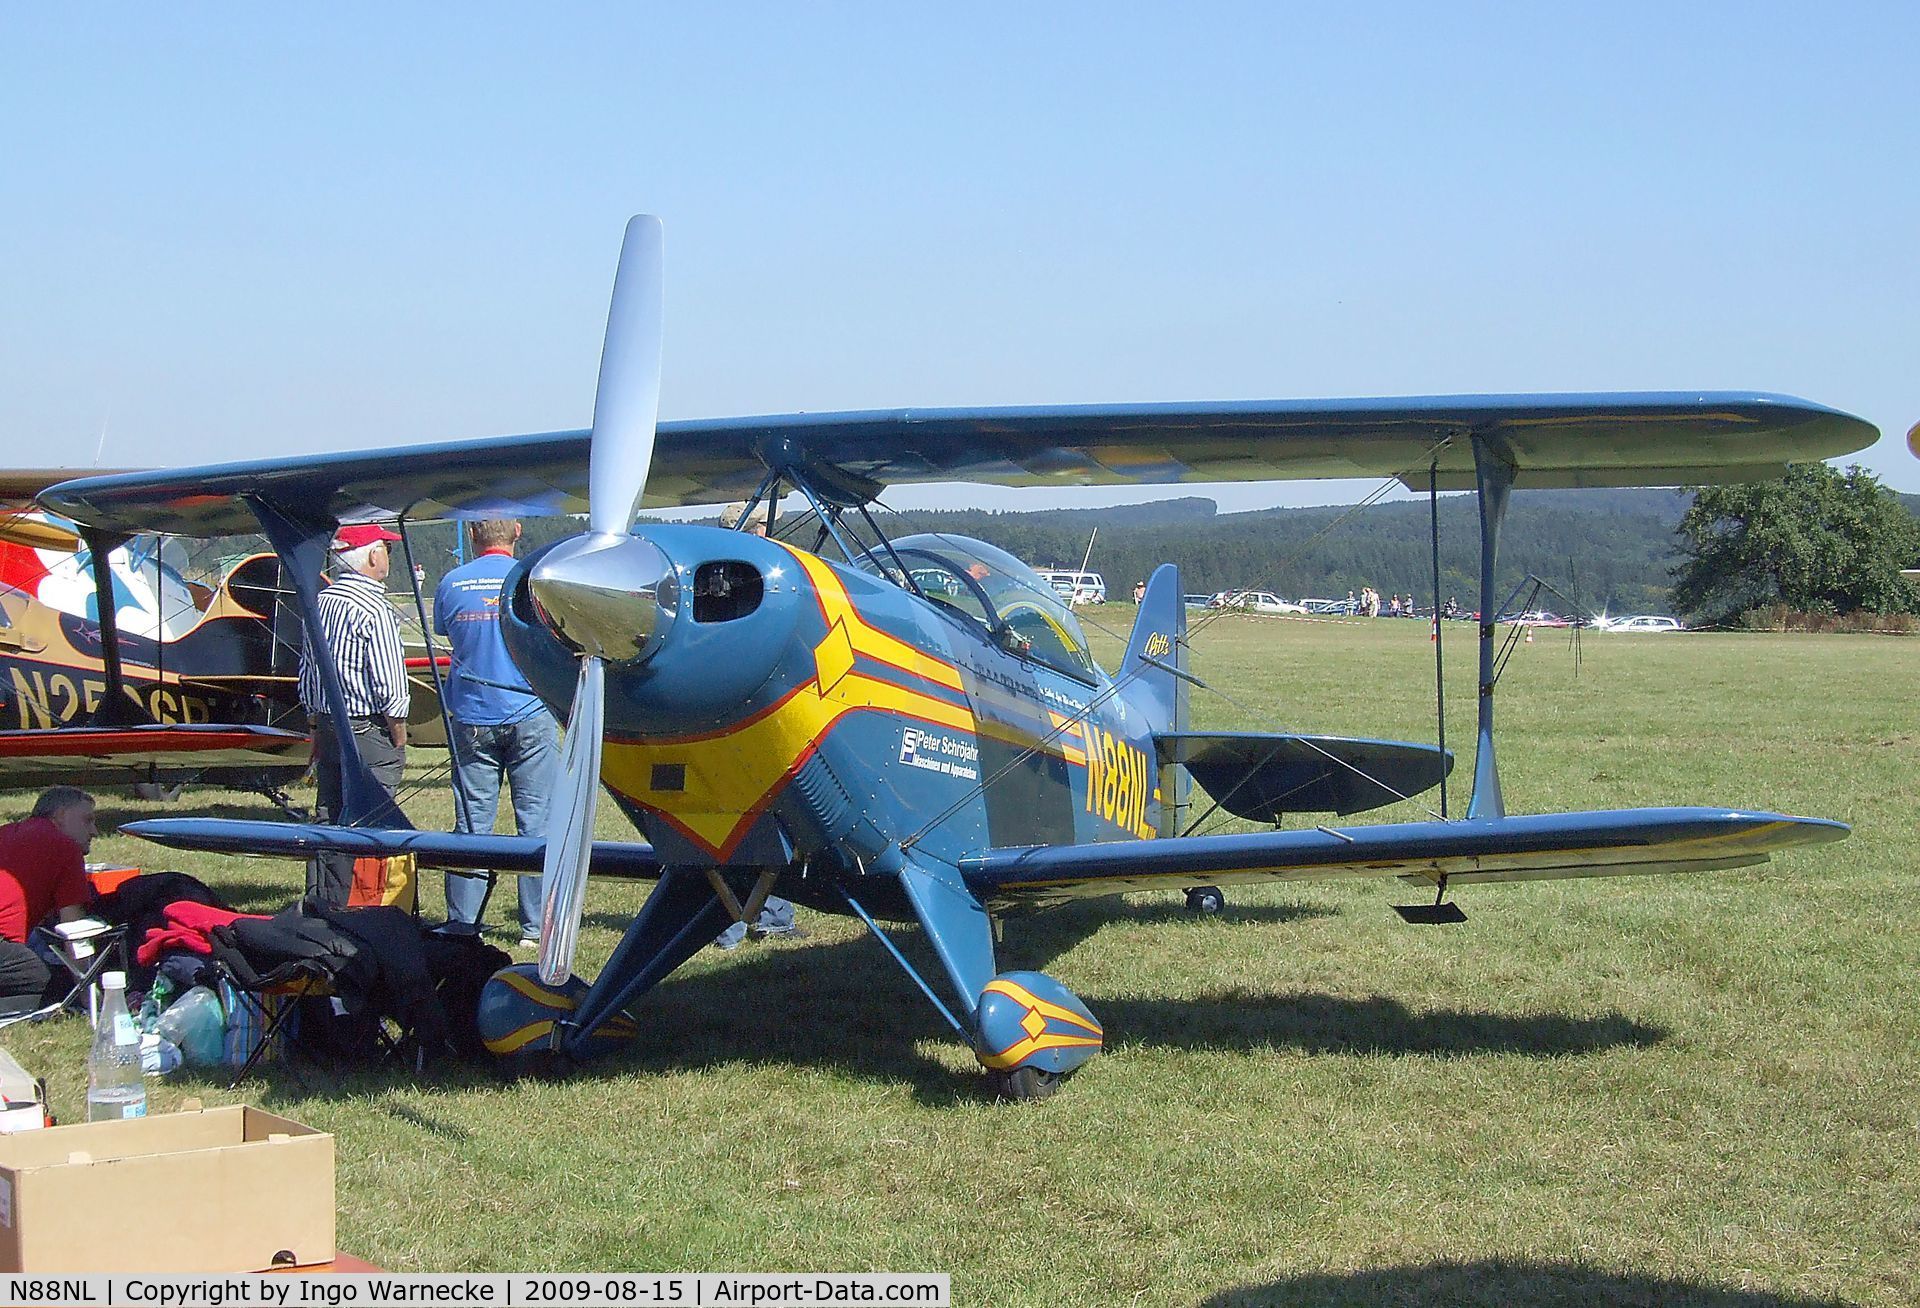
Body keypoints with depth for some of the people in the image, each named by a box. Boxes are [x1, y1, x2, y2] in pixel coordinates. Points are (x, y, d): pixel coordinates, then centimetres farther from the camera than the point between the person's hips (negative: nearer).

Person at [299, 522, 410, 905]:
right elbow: (389, 683, -16)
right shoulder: (374, 609, -15)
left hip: (328, 729, 8)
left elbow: (306, 673, 15)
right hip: (370, 732, -8)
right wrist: (399, 737, -5)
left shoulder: (320, 602, 9)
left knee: (328, 823, 12)